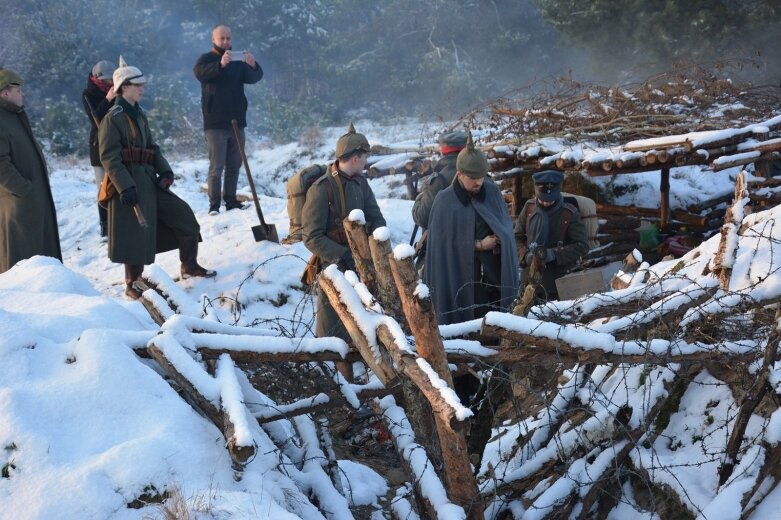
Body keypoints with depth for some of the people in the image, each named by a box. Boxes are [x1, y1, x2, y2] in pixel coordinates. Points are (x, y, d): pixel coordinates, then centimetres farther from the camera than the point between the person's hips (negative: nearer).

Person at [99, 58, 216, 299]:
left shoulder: (139, 115, 15)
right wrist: (125, 187, -23)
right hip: (129, 182, -8)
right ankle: (132, 284, 11)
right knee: (136, 232, -4)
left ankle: (189, 266, 20)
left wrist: (165, 171, 2)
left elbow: (152, 148, 19)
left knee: (183, 214, 7)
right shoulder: (112, 118, -11)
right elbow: (109, 158, -17)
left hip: (149, 179, 8)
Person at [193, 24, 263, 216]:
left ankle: (231, 200, 17)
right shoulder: (206, 59, 1)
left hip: (237, 121, 5)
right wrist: (220, 65, -38)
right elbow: (200, 72, -21)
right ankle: (214, 204, -6)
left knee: (234, 165, 9)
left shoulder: (238, 60, 14)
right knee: (216, 166, -7)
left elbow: (254, 78, 1)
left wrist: (253, 66, -22)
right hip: (215, 123, -5)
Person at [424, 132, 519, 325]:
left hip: (495, 273, 3)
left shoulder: (493, 192, 3)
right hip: (461, 278, -3)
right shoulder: (445, 201, -7)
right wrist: (478, 245, -10)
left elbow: (506, 227, 9)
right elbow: (443, 243, -6)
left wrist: (499, 240, -13)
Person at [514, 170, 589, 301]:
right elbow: (518, 237, 9)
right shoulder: (529, 207, 0)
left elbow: (582, 245, -10)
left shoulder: (570, 214, -10)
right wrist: (525, 255, -11)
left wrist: (554, 254, -20)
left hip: (557, 279, -3)